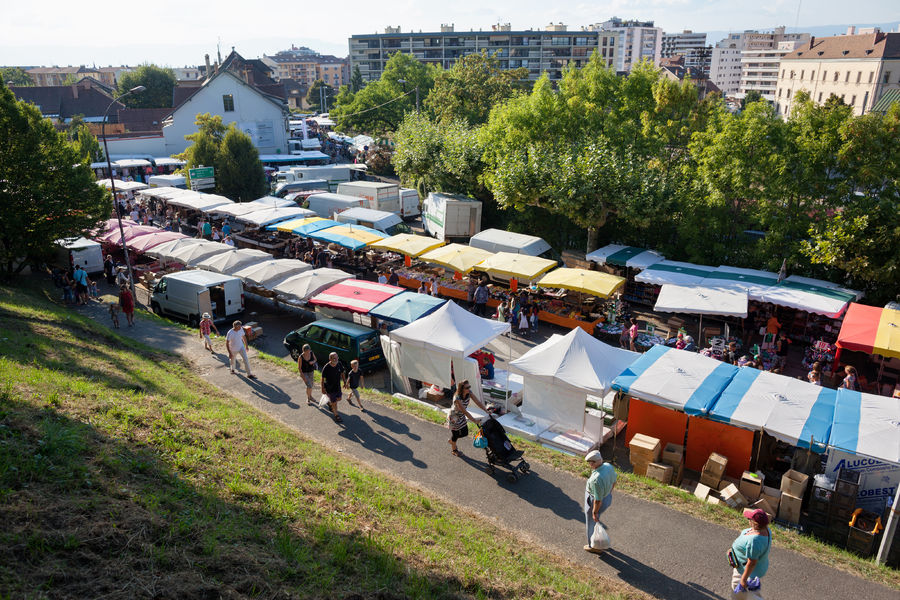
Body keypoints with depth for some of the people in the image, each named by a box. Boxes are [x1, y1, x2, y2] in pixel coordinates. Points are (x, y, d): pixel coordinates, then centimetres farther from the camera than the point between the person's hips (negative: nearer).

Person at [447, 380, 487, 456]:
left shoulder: (469, 393, -17)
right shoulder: (457, 398, -37)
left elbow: (478, 402, -18)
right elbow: (464, 411, -37)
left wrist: (487, 411, -26)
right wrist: (474, 420, -38)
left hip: (462, 416, 7)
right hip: (454, 417, -7)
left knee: (465, 433, 14)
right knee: (455, 433, 10)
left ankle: (451, 440, 42)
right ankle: (454, 450, 38)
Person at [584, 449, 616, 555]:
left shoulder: (596, 479, -40)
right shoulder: (608, 466, -16)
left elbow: (598, 500, -29)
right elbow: (613, 482, 3)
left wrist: (594, 513, -14)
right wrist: (608, 493, 20)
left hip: (596, 503, -8)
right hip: (607, 498, 8)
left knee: (593, 524, 20)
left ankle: (595, 547, 42)